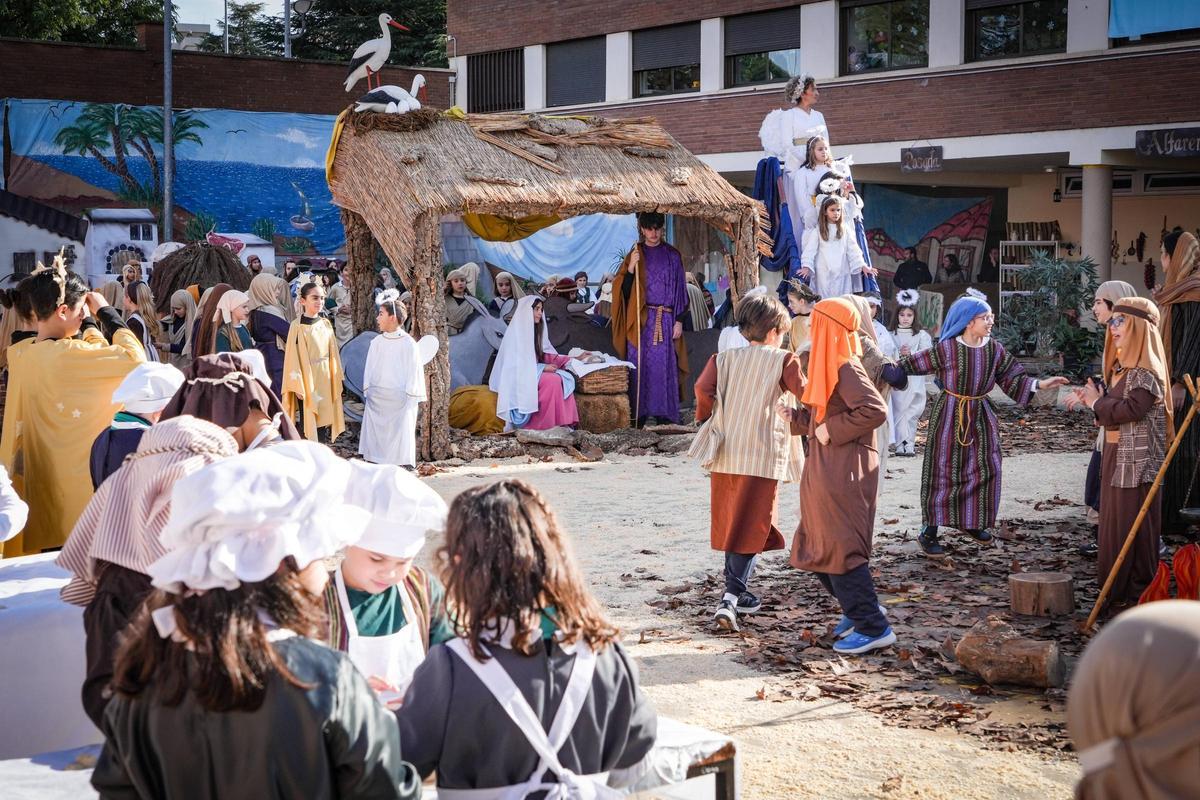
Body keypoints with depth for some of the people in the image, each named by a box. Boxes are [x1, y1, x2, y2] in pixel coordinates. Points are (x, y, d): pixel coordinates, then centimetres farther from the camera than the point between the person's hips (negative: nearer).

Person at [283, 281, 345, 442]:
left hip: (325, 380, 5)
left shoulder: (326, 324, 6)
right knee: (309, 422, -1)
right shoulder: (297, 326, -11)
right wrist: (297, 386, -14)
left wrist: (335, 379, 10)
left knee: (324, 421, 8)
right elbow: (293, 358, -12)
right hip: (307, 380, -5)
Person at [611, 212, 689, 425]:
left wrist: (678, 321, 0)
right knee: (640, 364, -2)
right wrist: (631, 268, -16)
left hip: (665, 319, 0)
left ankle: (665, 411, 4)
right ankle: (639, 413, 2)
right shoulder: (635, 255, 7)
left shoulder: (672, 255, 7)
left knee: (664, 364, -2)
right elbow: (623, 289, 2)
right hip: (640, 319, 0)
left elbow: (680, 288, 6)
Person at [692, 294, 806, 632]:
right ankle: (731, 595, -16)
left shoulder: (725, 357, 8)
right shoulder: (782, 359, 0)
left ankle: (738, 592, 27)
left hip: (725, 453, 4)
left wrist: (707, 420, 6)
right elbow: (805, 394, -7)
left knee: (732, 524, 17)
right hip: (762, 456, -4)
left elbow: (703, 388, -7)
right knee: (751, 527, -2)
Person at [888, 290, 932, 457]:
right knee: (898, 410, -1)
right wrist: (899, 354, -14)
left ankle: (909, 444, 3)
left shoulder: (921, 335, 4)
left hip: (915, 378, -1)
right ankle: (901, 444, 1)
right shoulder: (892, 335, 9)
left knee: (912, 412, -2)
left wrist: (911, 353, -18)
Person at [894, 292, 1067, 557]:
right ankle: (929, 532, 3)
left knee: (984, 470, 7)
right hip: (949, 415, -5)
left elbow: (1012, 379, 4)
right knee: (943, 472, -3)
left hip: (980, 415, 5)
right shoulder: (947, 349, -15)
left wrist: (1039, 384, -6)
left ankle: (973, 523, 26)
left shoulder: (994, 349, -2)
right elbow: (910, 365, -7)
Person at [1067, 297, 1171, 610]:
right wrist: (1091, 398, 1)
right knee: (1116, 519, 14)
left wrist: (1097, 401, -13)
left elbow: (1132, 409, -26)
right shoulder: (1122, 366, 14)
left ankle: (1138, 593, 3)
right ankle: (1119, 588, 22)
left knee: (1133, 523, -4)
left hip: (1137, 459, -10)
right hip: (1117, 455, 10)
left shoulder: (1145, 369, -15)